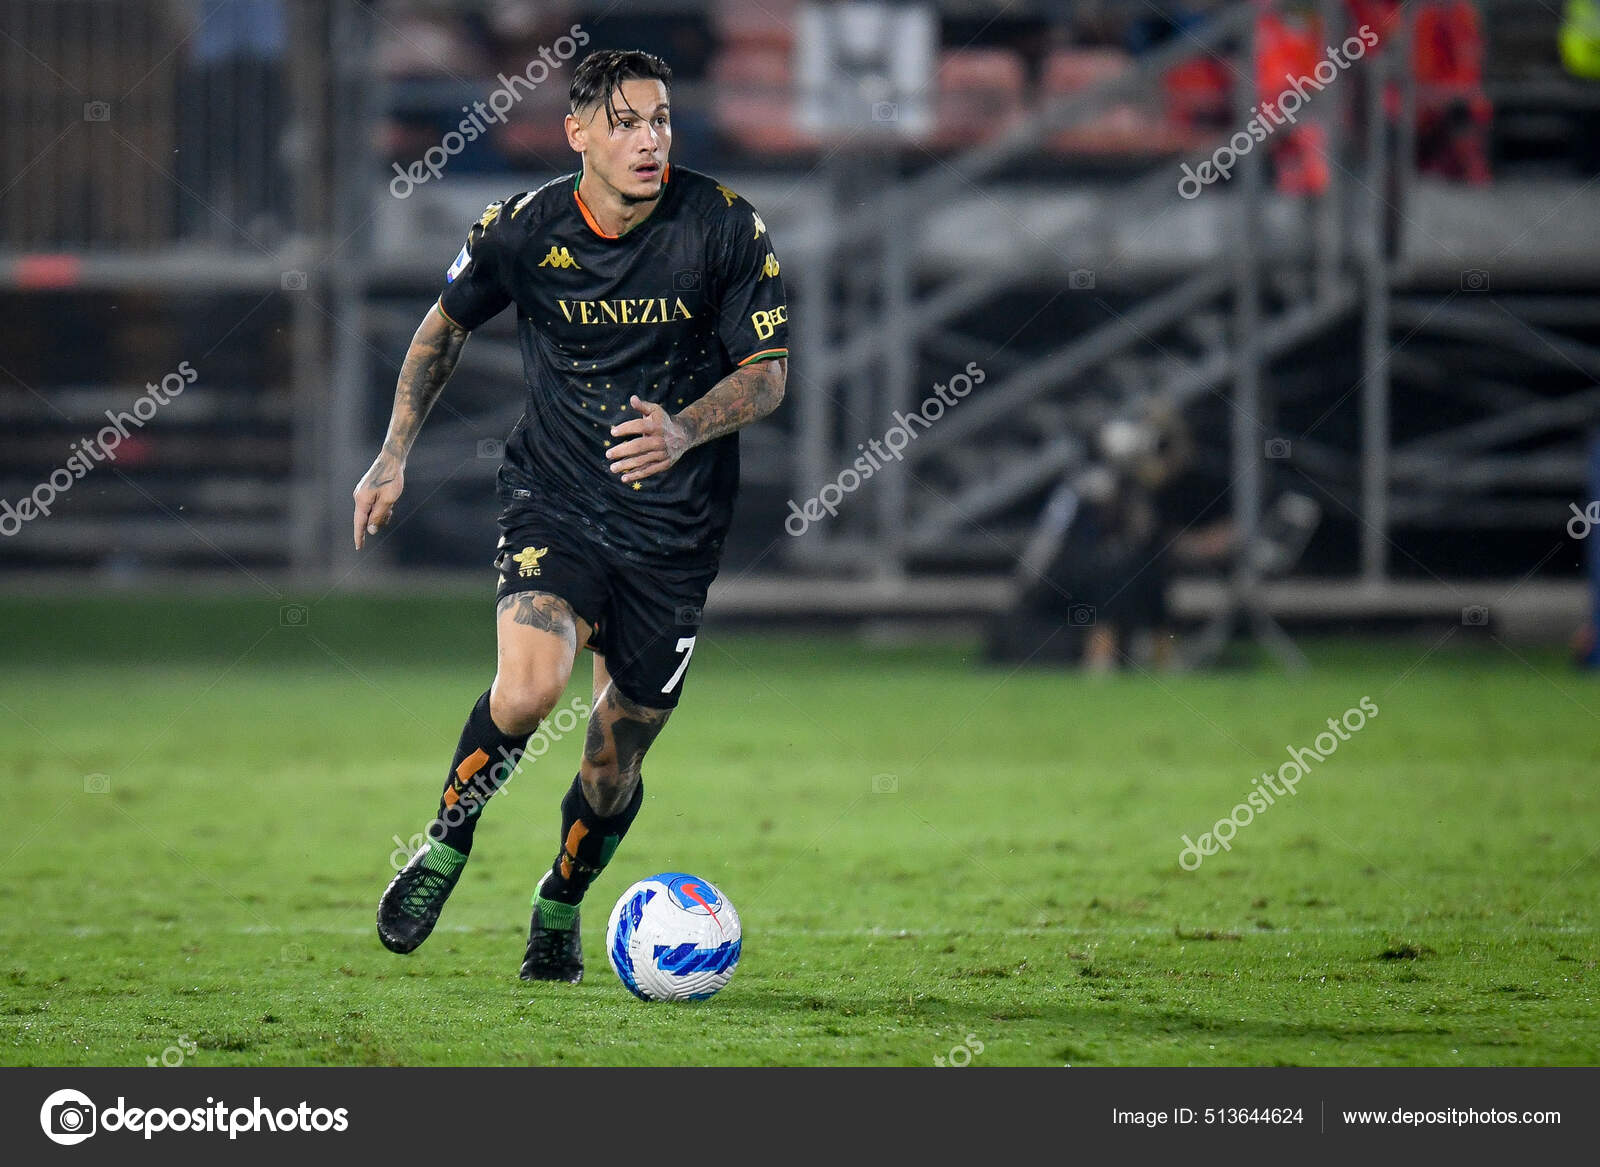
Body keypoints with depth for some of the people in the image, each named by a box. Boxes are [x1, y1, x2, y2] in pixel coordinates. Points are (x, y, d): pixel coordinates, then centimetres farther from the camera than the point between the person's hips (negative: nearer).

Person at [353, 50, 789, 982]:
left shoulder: (726, 227, -11)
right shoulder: (523, 228, -7)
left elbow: (768, 372, -5)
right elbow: (446, 325, 12)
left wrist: (684, 430, -24)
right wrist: (395, 456, 8)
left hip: (676, 525, 1)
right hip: (554, 501, -1)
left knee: (617, 758, 7)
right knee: (528, 689, -28)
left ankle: (561, 906, 37)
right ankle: (447, 845, -1)